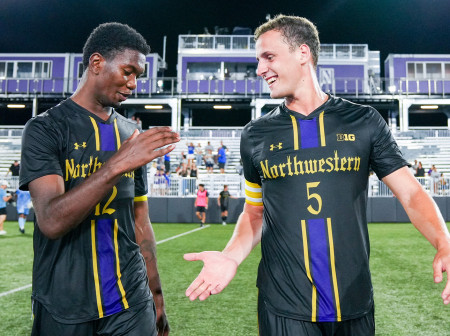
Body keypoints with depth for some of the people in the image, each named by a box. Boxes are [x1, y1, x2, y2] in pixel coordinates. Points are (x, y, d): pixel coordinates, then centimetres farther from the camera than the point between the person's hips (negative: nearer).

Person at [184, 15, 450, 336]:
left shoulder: (364, 122, -2)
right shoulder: (255, 135, 1)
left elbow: (411, 193, -2)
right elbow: (255, 212, 9)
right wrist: (231, 256, -8)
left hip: (354, 303, 1)